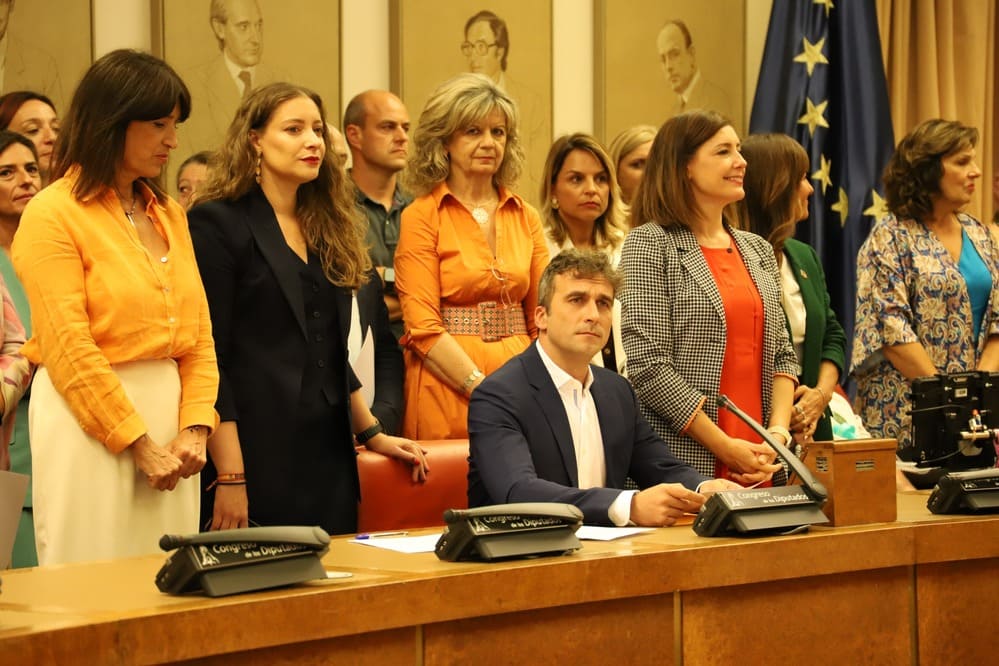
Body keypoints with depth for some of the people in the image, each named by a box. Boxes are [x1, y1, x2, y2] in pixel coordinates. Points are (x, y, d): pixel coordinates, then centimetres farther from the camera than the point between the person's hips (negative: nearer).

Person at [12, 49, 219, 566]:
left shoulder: (168, 214, 13)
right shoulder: (52, 214, -8)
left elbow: (198, 333, 10)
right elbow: (70, 350, -12)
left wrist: (195, 428, -4)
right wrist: (139, 445, -12)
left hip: (168, 411, 6)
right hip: (89, 417, -6)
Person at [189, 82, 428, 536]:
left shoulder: (327, 228, 16)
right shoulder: (217, 223, -6)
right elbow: (208, 357, -12)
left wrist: (372, 434, 20)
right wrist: (230, 477, -18)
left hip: (328, 459, 7)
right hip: (259, 460, -7)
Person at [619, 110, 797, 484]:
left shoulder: (758, 250, 15)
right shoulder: (650, 244, -5)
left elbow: (782, 354, 15)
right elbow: (647, 365, -12)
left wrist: (778, 432, -4)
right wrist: (726, 449, -14)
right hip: (684, 463, -5)